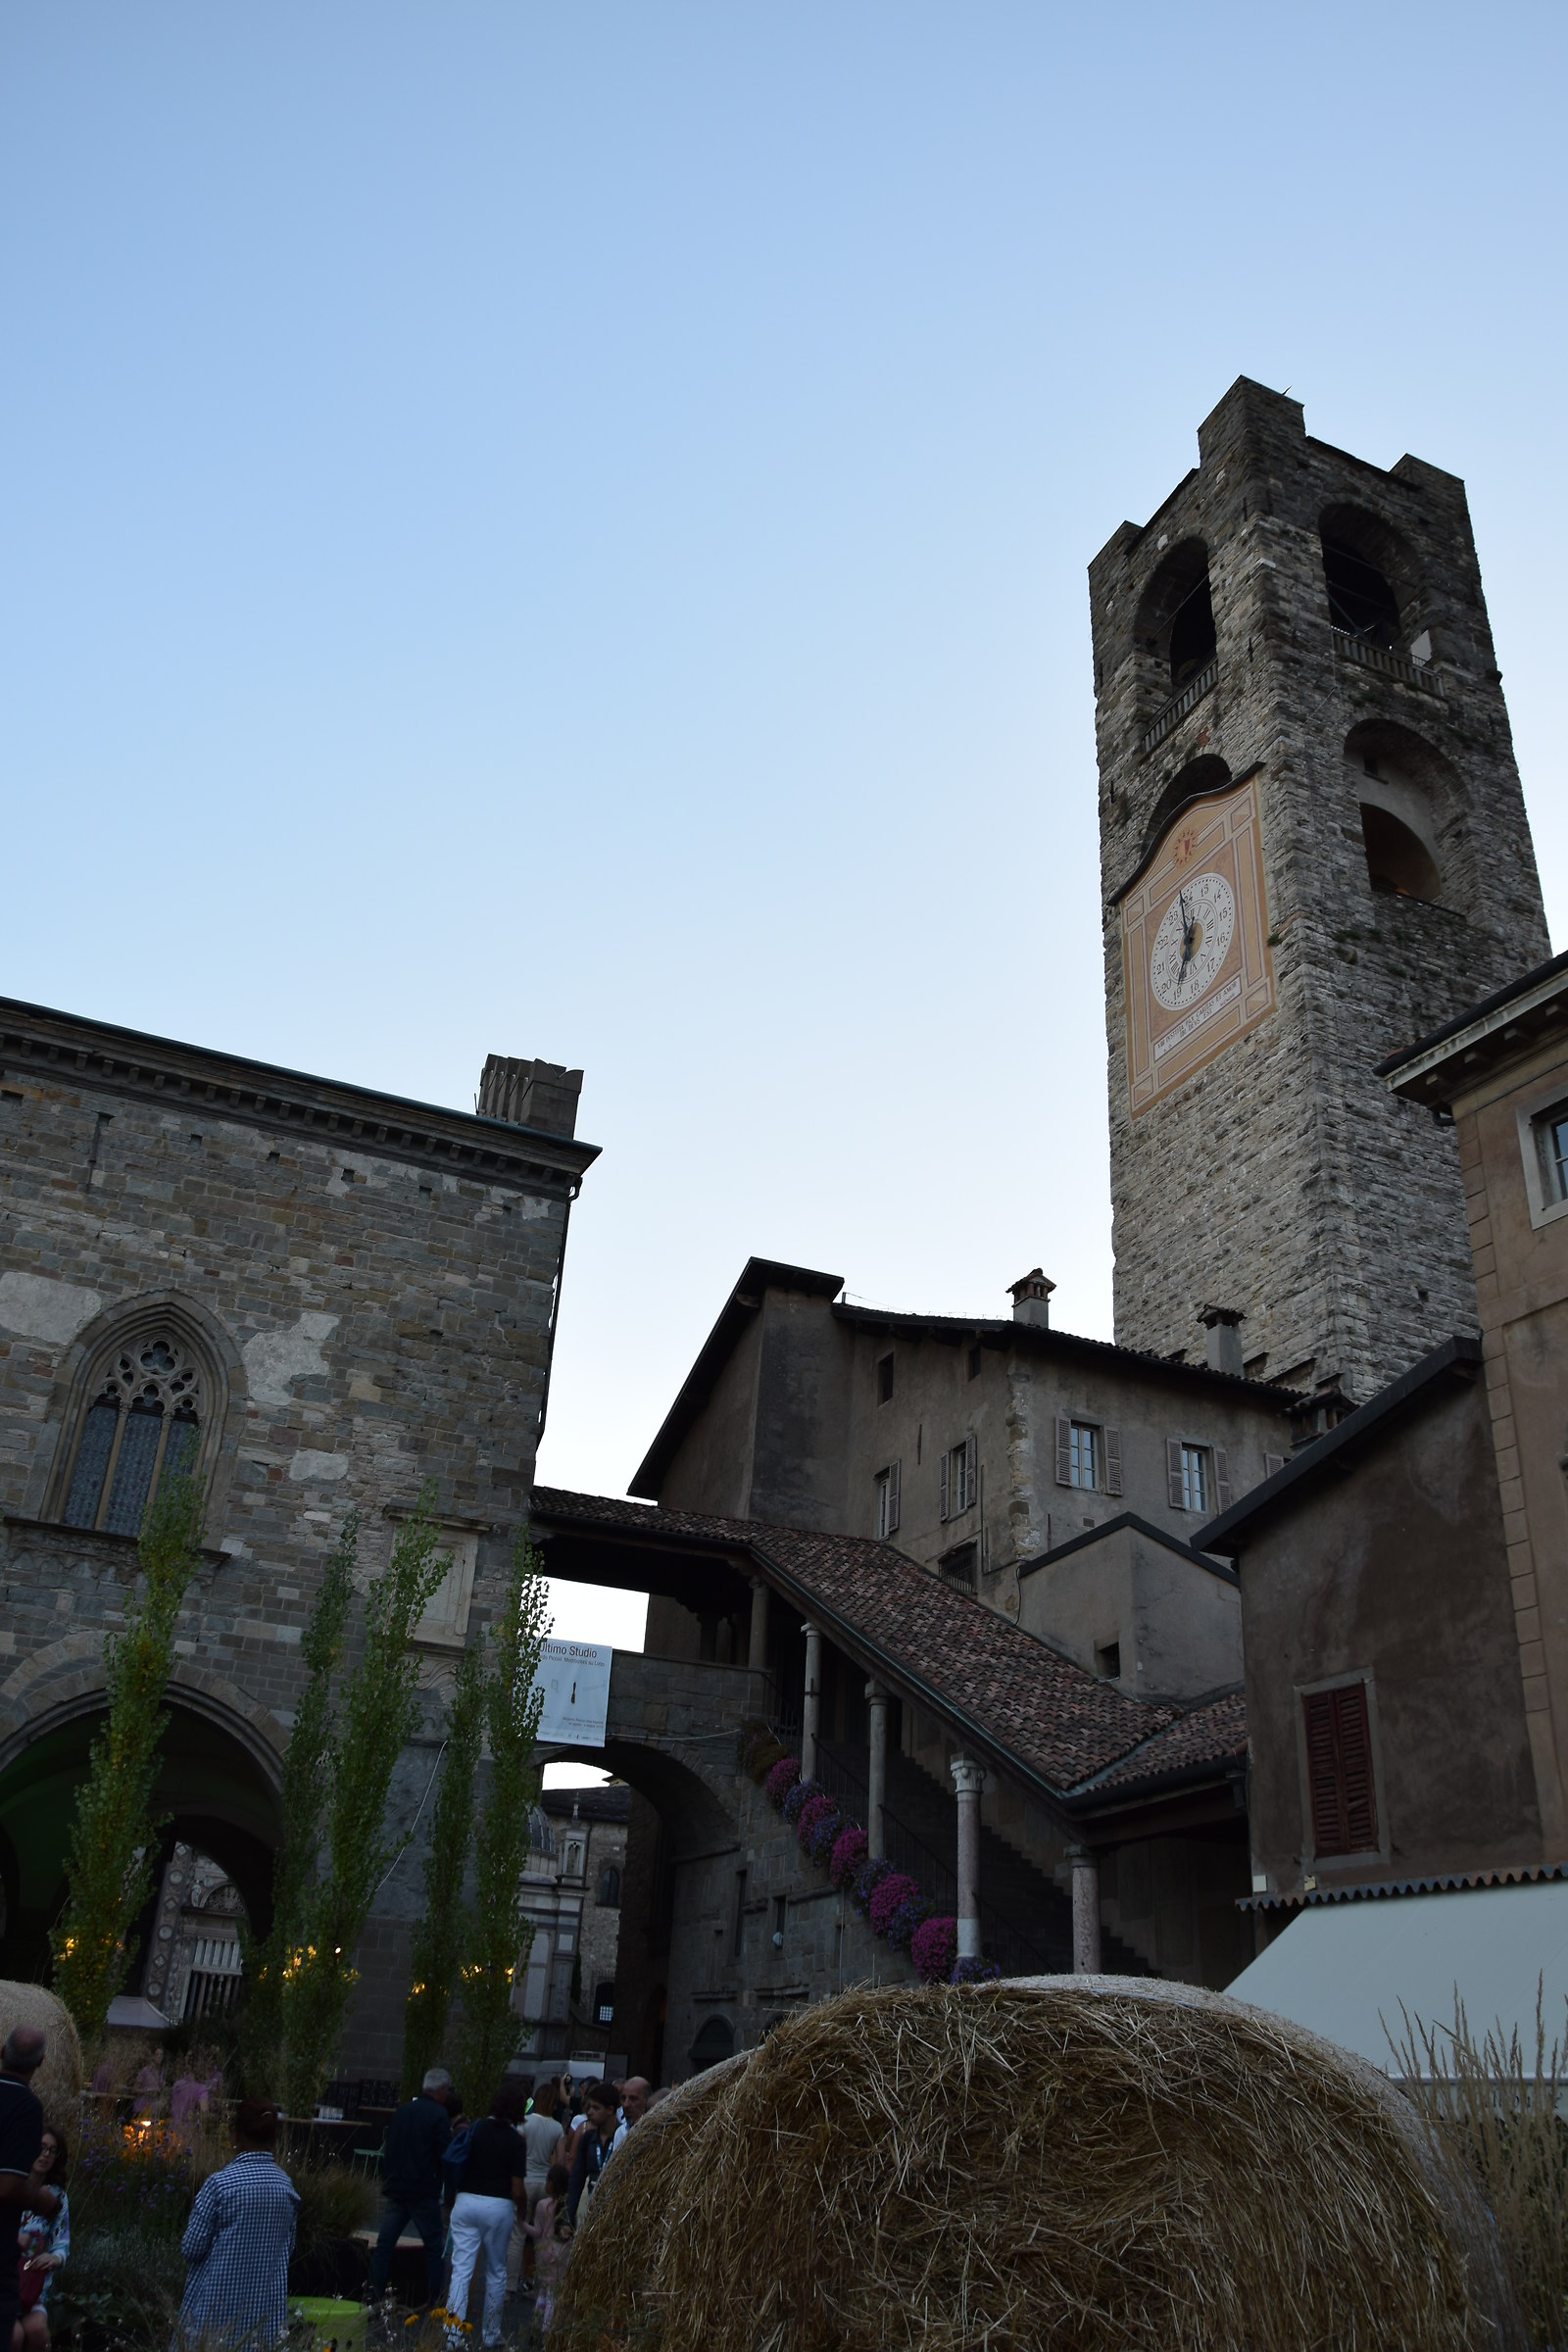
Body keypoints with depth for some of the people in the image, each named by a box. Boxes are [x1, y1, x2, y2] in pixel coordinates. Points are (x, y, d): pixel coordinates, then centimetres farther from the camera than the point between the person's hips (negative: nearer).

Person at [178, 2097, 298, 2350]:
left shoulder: (220, 2182, -14)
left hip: (219, 2299, -4)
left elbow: (192, 2247, -9)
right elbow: (288, 2246, 10)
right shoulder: (286, 2185, 1)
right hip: (266, 2302, 4)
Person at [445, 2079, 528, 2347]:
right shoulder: (516, 2140, -9)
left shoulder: (475, 2129, 1)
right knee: (496, 2272, 14)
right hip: (498, 2207, -2)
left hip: (466, 2202, 2)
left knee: (461, 2269, 2)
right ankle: (491, 2333, 23)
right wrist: (521, 2204, 10)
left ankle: (453, 2332, -7)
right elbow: (517, 2190, -10)